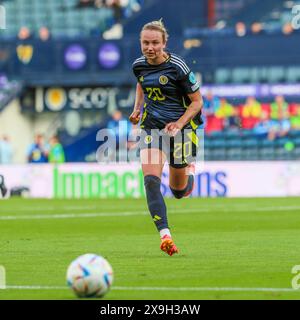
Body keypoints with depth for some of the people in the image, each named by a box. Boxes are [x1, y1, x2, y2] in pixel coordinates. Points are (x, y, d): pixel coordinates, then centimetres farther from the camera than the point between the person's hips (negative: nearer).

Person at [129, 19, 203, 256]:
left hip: (179, 128, -3)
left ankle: (188, 170, 47)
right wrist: (137, 108, 9)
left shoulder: (177, 67, -16)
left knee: (179, 192, 10)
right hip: (151, 127, 3)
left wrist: (180, 123, -21)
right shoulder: (139, 65, -1)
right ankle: (165, 235, -26)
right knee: (151, 181, -21)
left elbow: (197, 101, -8)